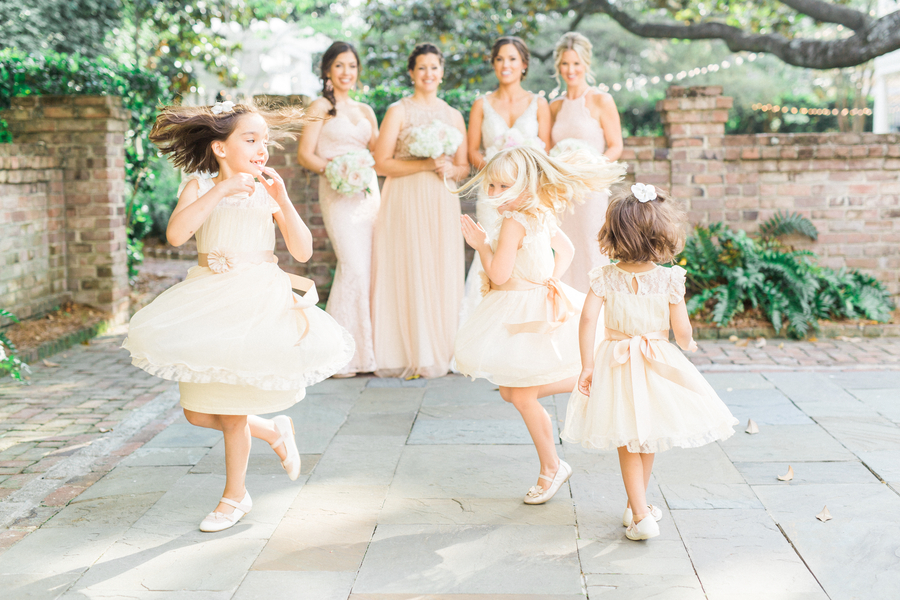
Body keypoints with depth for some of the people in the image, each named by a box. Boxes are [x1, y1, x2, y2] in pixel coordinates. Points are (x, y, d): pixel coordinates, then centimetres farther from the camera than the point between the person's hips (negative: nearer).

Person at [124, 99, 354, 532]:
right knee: (197, 412, 6)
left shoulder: (269, 191, 1)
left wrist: (282, 199, -16)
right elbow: (176, 234, -20)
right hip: (207, 298, 2)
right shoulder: (199, 187, 0)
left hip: (258, 298, -2)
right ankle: (273, 432, 32)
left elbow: (302, 252, -6)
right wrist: (222, 189, -23)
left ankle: (235, 495, 24)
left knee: (232, 409, 3)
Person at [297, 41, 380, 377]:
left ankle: (367, 349, 7)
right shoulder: (321, 107, 4)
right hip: (338, 193, -6)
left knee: (374, 266, -1)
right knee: (354, 267, -14)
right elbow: (304, 155, -2)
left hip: (369, 192, 6)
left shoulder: (365, 110, 20)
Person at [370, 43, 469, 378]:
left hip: (442, 204, 4)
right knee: (408, 273, -5)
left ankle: (439, 353, 11)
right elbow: (382, 162, -7)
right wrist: (425, 165, -15)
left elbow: (464, 168, 17)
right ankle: (408, 355, 2)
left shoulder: (453, 115, 14)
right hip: (406, 202, -4)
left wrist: (450, 169, -5)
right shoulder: (399, 112, 1)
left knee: (443, 274, 2)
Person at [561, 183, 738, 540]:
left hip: (616, 363, 0)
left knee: (628, 444, 10)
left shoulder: (605, 277, -8)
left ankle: (640, 516, 6)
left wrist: (587, 365, -9)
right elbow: (682, 330, -9)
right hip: (658, 364, 0)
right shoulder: (669, 279, -11)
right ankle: (637, 505, 35)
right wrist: (688, 345, 15)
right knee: (647, 440, 20)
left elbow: (588, 318, -14)